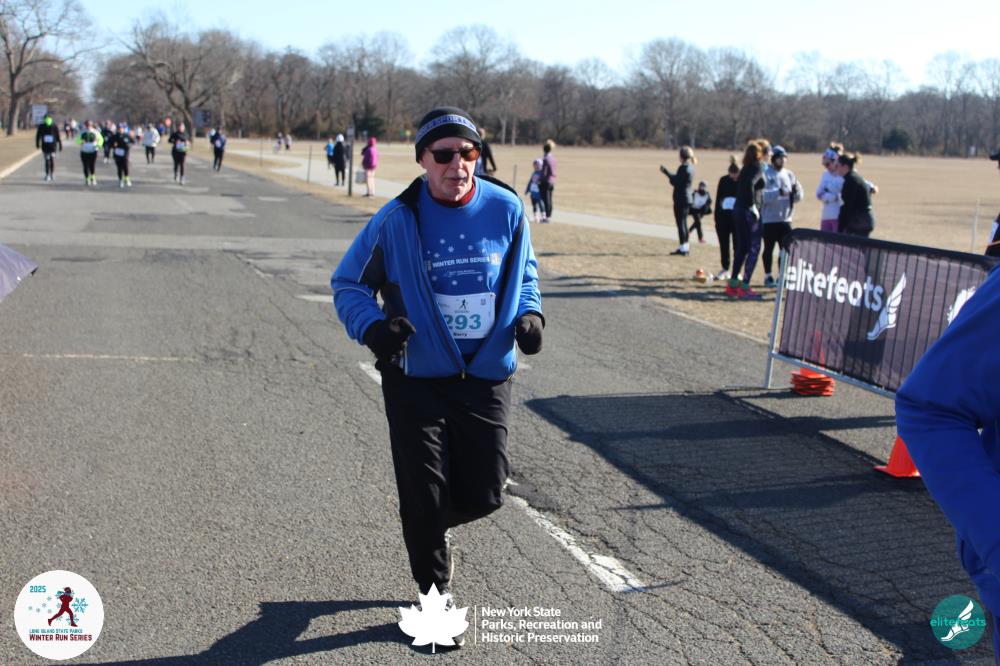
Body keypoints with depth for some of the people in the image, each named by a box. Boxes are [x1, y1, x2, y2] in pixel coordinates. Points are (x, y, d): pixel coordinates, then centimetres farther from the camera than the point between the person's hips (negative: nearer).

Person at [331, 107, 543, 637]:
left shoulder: (506, 209, -3)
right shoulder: (397, 219, -11)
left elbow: (524, 274, 14)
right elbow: (348, 284, -1)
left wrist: (528, 314, -6)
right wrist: (372, 326, -21)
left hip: (487, 377, 3)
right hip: (417, 379, -2)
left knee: (484, 493, 7)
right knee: (425, 497, 4)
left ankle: (432, 528, 43)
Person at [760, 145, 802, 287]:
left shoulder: (789, 174, 10)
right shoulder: (765, 174, -7)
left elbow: (797, 198, 10)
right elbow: (761, 195, -20)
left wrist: (796, 189, -11)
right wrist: (779, 192, -29)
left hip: (785, 219, 5)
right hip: (769, 219, -5)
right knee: (769, 248, 4)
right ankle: (768, 276, 13)